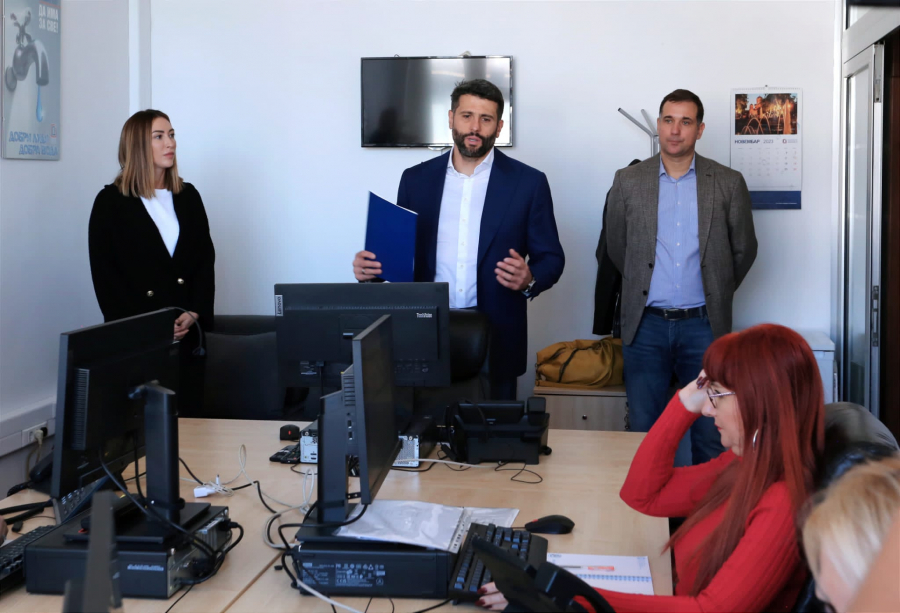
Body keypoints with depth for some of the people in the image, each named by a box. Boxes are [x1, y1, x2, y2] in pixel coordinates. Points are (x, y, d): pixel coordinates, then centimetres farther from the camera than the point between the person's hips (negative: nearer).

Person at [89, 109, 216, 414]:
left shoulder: (188, 196, 13)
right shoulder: (110, 201, 1)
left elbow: (206, 258, 9)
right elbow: (104, 273, -4)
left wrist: (194, 313, -6)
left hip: (187, 334, 3)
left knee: (188, 416, 2)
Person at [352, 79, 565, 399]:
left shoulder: (528, 182, 0)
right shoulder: (416, 179, 6)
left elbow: (551, 258, 2)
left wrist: (529, 279, -19)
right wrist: (370, 266, -9)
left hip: (495, 337, -1)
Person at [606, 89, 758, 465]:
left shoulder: (728, 183, 2)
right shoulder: (628, 181, 4)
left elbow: (744, 249, 11)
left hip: (703, 325, 0)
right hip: (645, 325, 1)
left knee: (711, 436, 3)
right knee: (643, 431, 5)